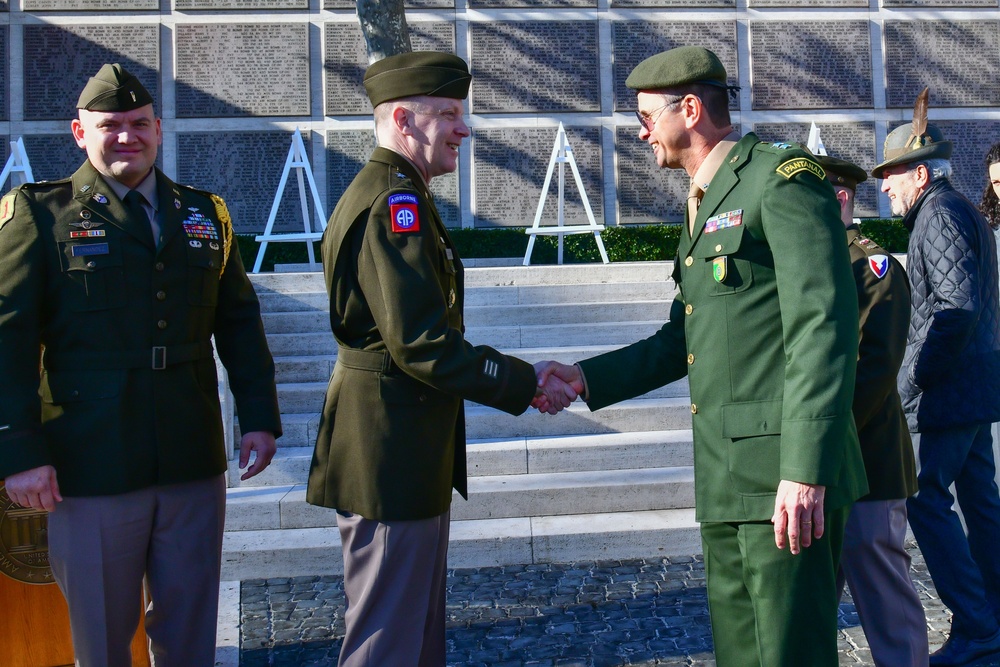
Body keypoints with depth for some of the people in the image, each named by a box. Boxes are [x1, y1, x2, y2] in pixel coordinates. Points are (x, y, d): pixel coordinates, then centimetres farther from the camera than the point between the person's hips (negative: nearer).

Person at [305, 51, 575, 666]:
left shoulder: (384, 196, 18)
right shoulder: (395, 203, -18)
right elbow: (420, 340, -25)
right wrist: (526, 384, -15)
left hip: (407, 462, 11)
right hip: (393, 462, -11)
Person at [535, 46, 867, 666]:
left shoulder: (782, 181, -9)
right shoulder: (705, 206, 21)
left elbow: (824, 331, -18)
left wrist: (805, 472, -23)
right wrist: (587, 377, 11)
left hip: (784, 480, -9)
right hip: (727, 482, 9)